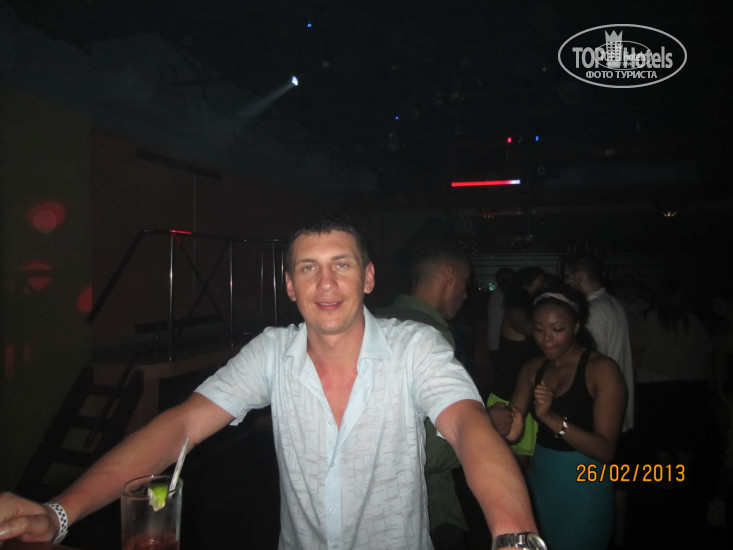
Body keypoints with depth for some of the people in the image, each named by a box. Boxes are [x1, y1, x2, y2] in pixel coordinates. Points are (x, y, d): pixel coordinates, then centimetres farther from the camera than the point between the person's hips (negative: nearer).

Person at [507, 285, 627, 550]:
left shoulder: (602, 369, -16)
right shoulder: (533, 368, 2)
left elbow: (606, 449, -21)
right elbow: (512, 425, -4)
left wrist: (552, 418, -33)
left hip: (583, 490, -5)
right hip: (539, 481, 5)